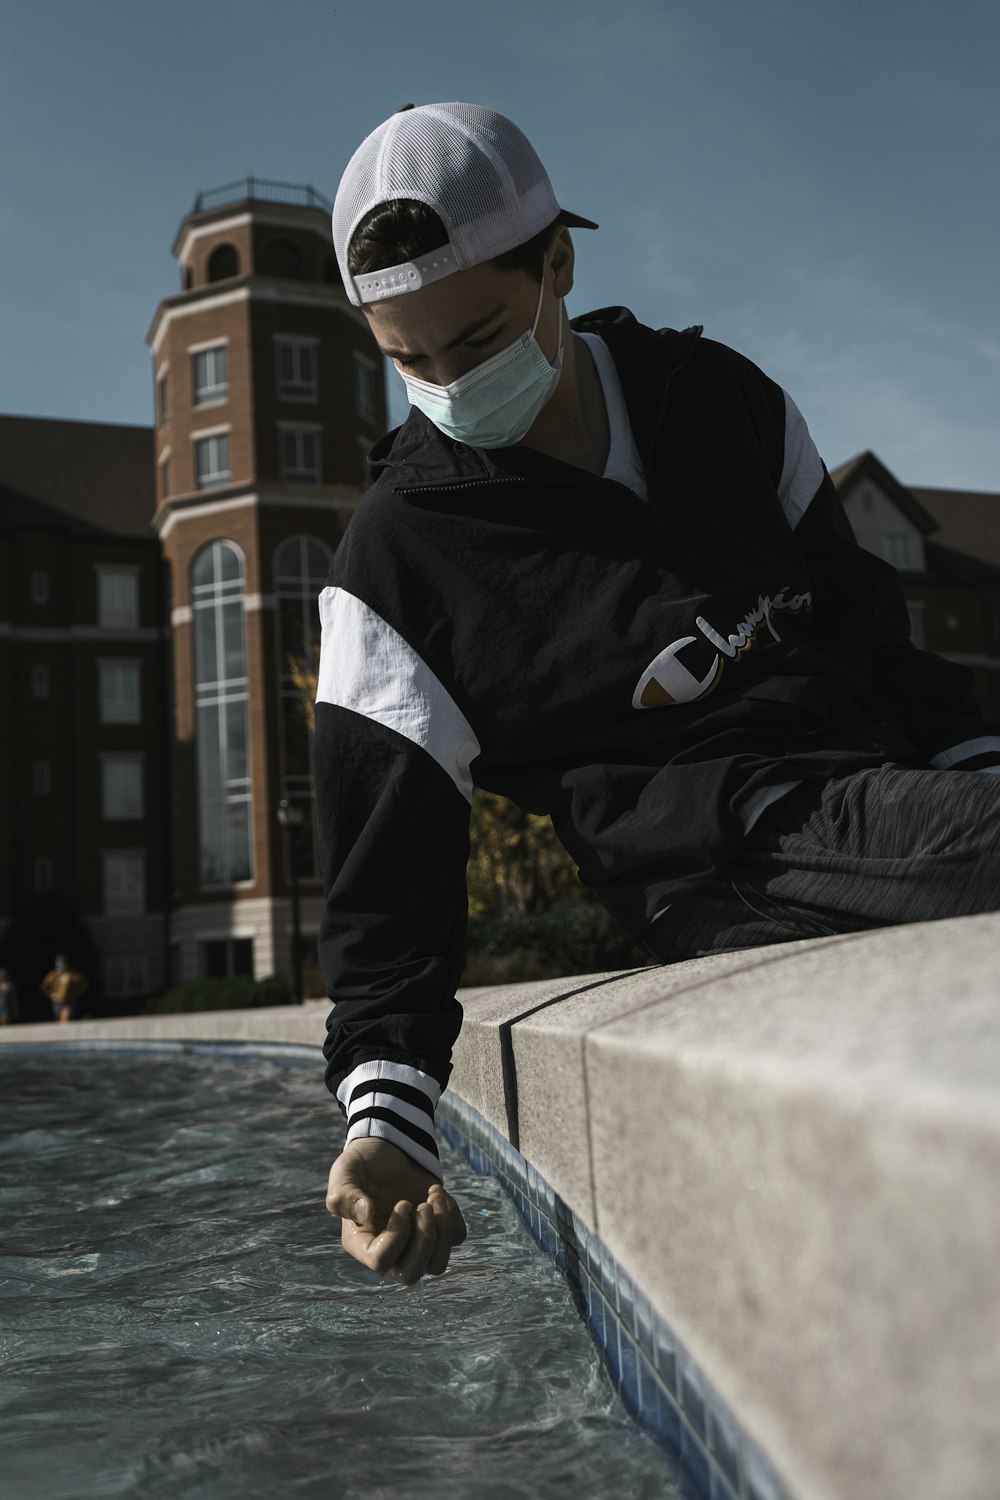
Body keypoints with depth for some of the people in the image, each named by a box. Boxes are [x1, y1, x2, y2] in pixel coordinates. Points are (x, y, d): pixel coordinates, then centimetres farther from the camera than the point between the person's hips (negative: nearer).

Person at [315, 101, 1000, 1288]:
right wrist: (386, 1110, -13)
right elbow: (385, 875, -2)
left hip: (877, 776, 5)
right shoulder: (394, 565, 0)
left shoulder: (721, 398, 12)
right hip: (718, 863, -5)